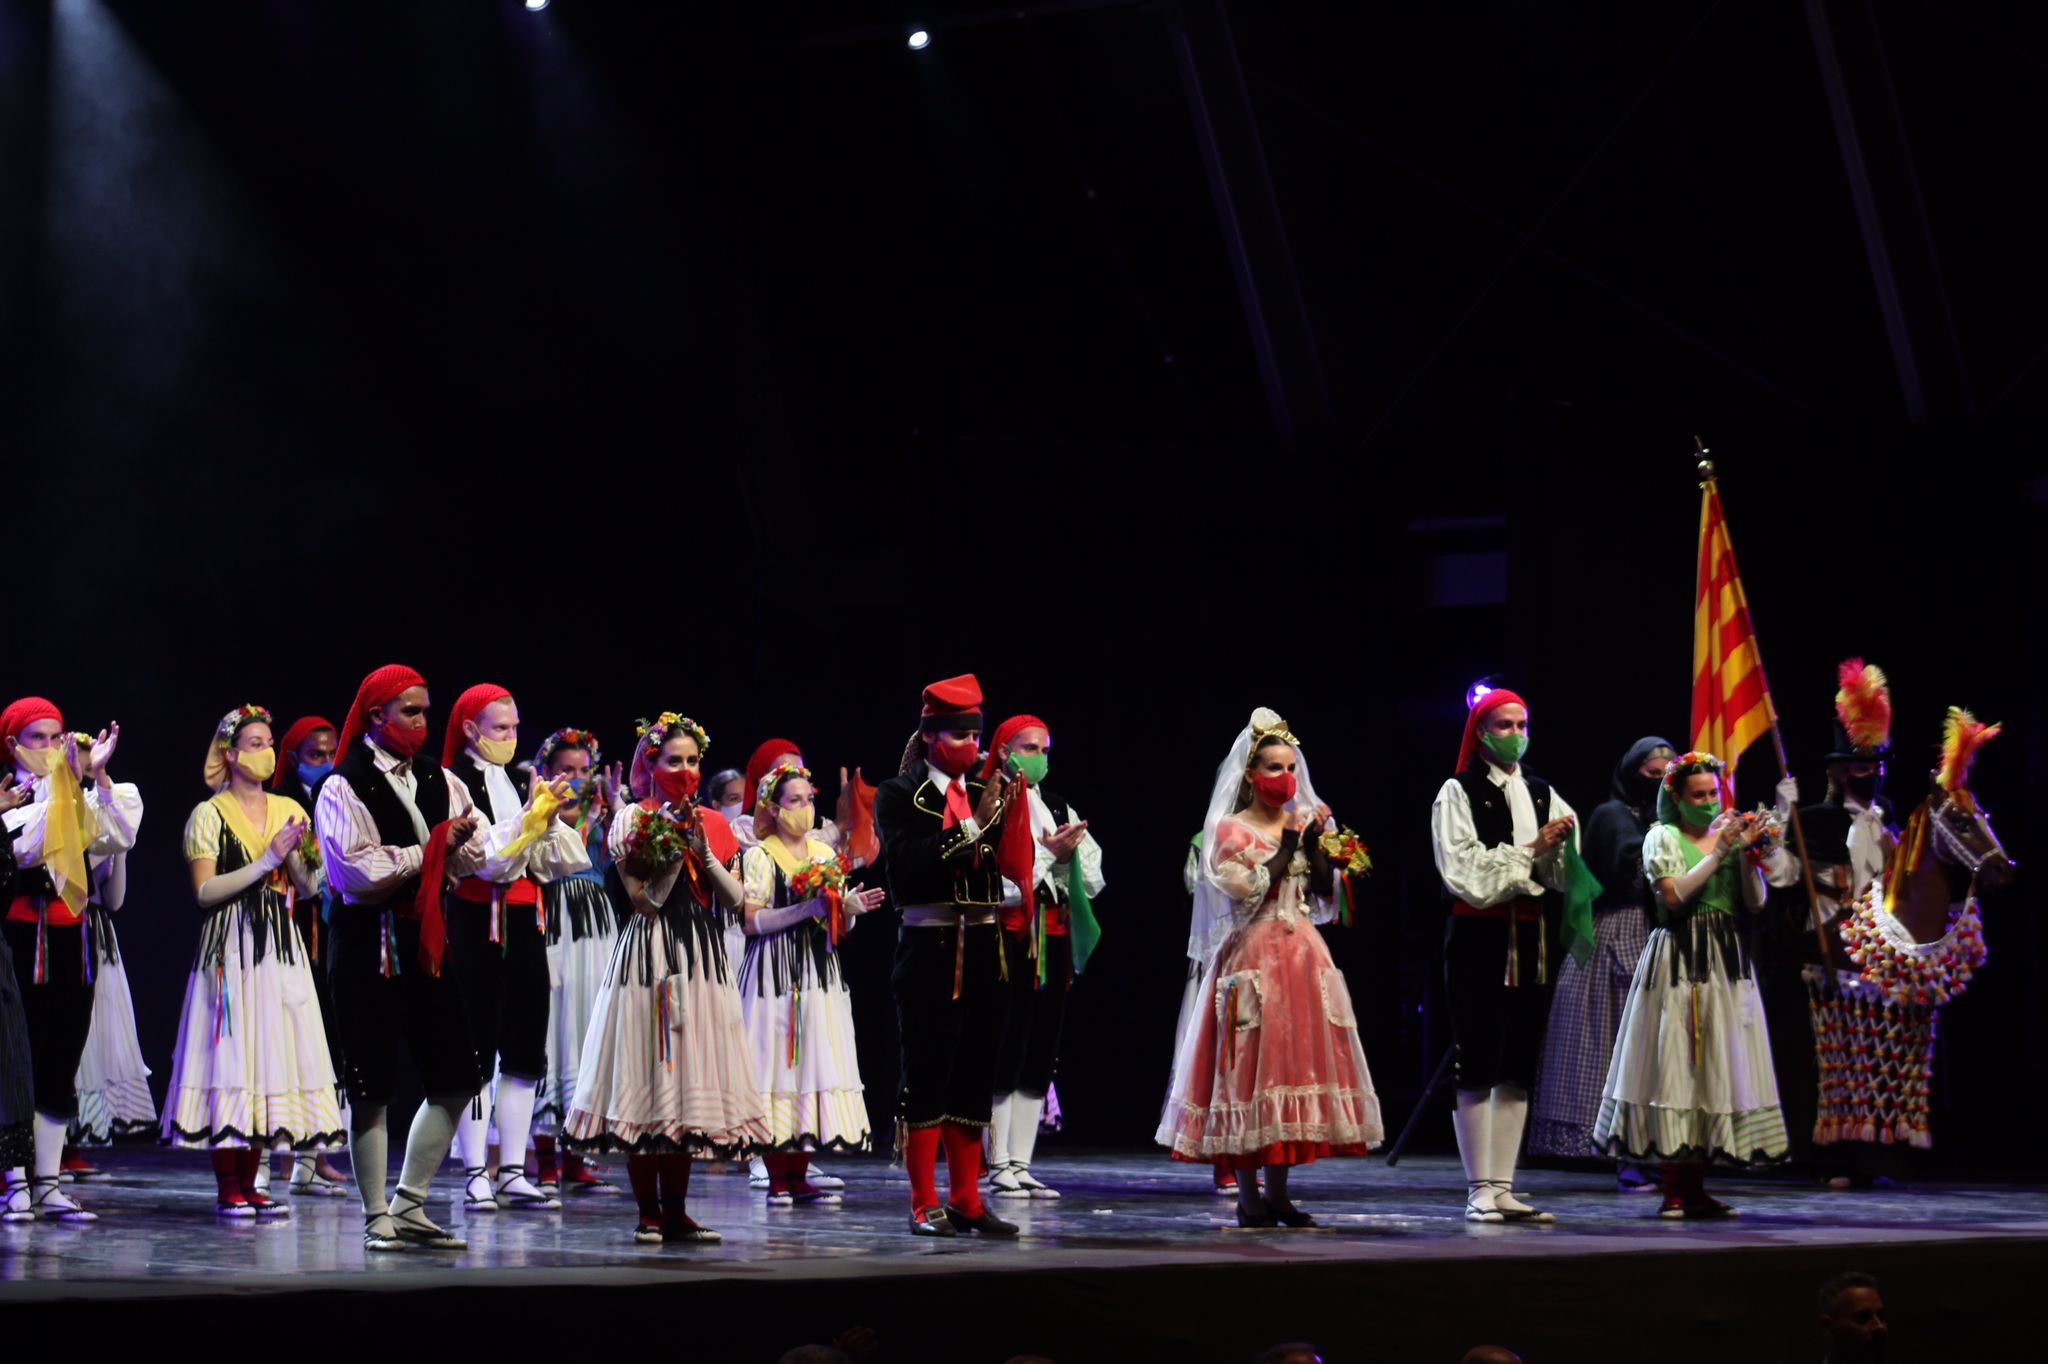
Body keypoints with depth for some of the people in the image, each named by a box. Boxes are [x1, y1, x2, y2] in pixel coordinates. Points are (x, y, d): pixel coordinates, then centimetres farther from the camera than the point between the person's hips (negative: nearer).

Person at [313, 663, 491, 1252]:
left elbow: (471, 860, 6)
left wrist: (401, 863, -12)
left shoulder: (439, 781, 11)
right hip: (371, 943, -6)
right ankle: (377, 1219, 8)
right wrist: (435, 848, -7)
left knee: (454, 1081, 5)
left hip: (427, 938, 6)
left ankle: (409, 1206, 15)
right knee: (372, 1089, -1)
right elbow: (361, 873, -16)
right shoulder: (343, 788, -6)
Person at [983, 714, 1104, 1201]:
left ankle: (1020, 1165, 11)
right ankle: (999, 1167, -1)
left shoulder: (1059, 810, 17)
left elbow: (1092, 881, 16)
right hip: (1009, 938, -7)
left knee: (1040, 1057, 7)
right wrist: (1048, 855, -15)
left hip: (1054, 940, 7)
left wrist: (1071, 852, -2)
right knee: (1007, 1054, -6)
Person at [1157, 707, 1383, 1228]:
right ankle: (1249, 1198, -2)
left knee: (1295, 1063, 3)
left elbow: (1325, 894, 8)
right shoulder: (1230, 829, 0)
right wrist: (1288, 846, -9)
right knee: (1251, 1067, -6)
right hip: (1254, 957, -5)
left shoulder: (1305, 823, 14)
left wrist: (1315, 843, -5)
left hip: (1304, 957, 5)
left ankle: (1278, 1193, 9)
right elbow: (1247, 892, -12)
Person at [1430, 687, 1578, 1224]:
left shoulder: (1542, 794, 13)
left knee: (1519, 1069, 5)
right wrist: (1530, 850, -13)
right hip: (1480, 937, -5)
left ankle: (1503, 1188, 9)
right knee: (1478, 1067, -5)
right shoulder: (1458, 793, -1)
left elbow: (1565, 875, 10)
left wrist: (1559, 846, -11)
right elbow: (1466, 871, -10)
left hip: (1532, 938, 5)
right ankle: (1479, 1190, -2)